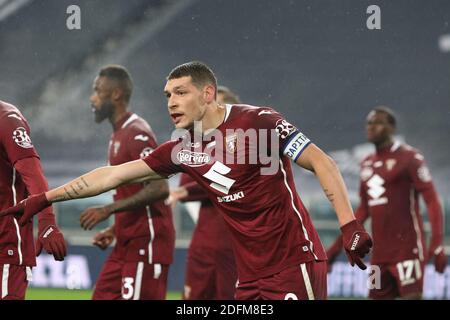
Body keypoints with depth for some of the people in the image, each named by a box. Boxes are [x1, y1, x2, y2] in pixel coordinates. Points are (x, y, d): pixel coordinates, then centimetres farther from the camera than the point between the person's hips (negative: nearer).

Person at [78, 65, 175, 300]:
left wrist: (108, 210, -23)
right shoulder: (117, 135, 17)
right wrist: (114, 230, 14)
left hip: (146, 244, -10)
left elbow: (159, 189, -24)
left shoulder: (137, 134, -14)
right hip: (127, 245, 10)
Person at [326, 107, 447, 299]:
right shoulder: (367, 163, 17)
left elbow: (432, 200, -10)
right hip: (380, 253, 7)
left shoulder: (409, 157, -5)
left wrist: (437, 245, -21)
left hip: (407, 248, -7)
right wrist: (337, 246, 21)